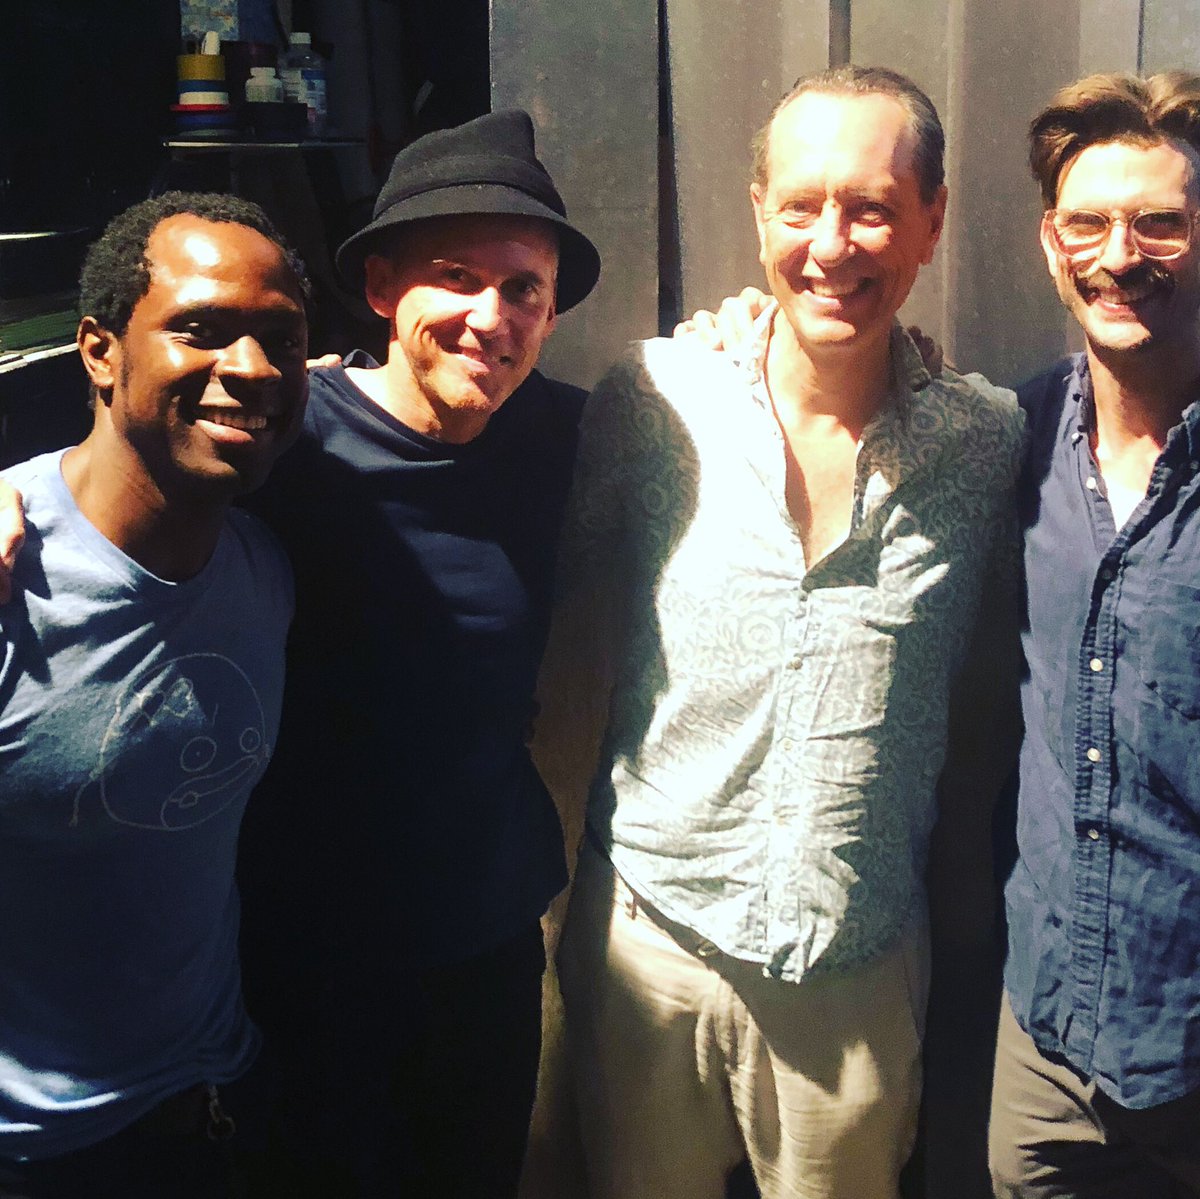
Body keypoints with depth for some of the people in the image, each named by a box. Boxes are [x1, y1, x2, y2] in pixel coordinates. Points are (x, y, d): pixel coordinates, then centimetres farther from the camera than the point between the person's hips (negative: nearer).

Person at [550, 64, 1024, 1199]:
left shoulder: (986, 443, -6)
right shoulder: (655, 399, -9)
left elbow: (985, 700, 6)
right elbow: (573, 605, 4)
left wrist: (964, 888, 8)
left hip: (860, 965, 1)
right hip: (649, 935, 0)